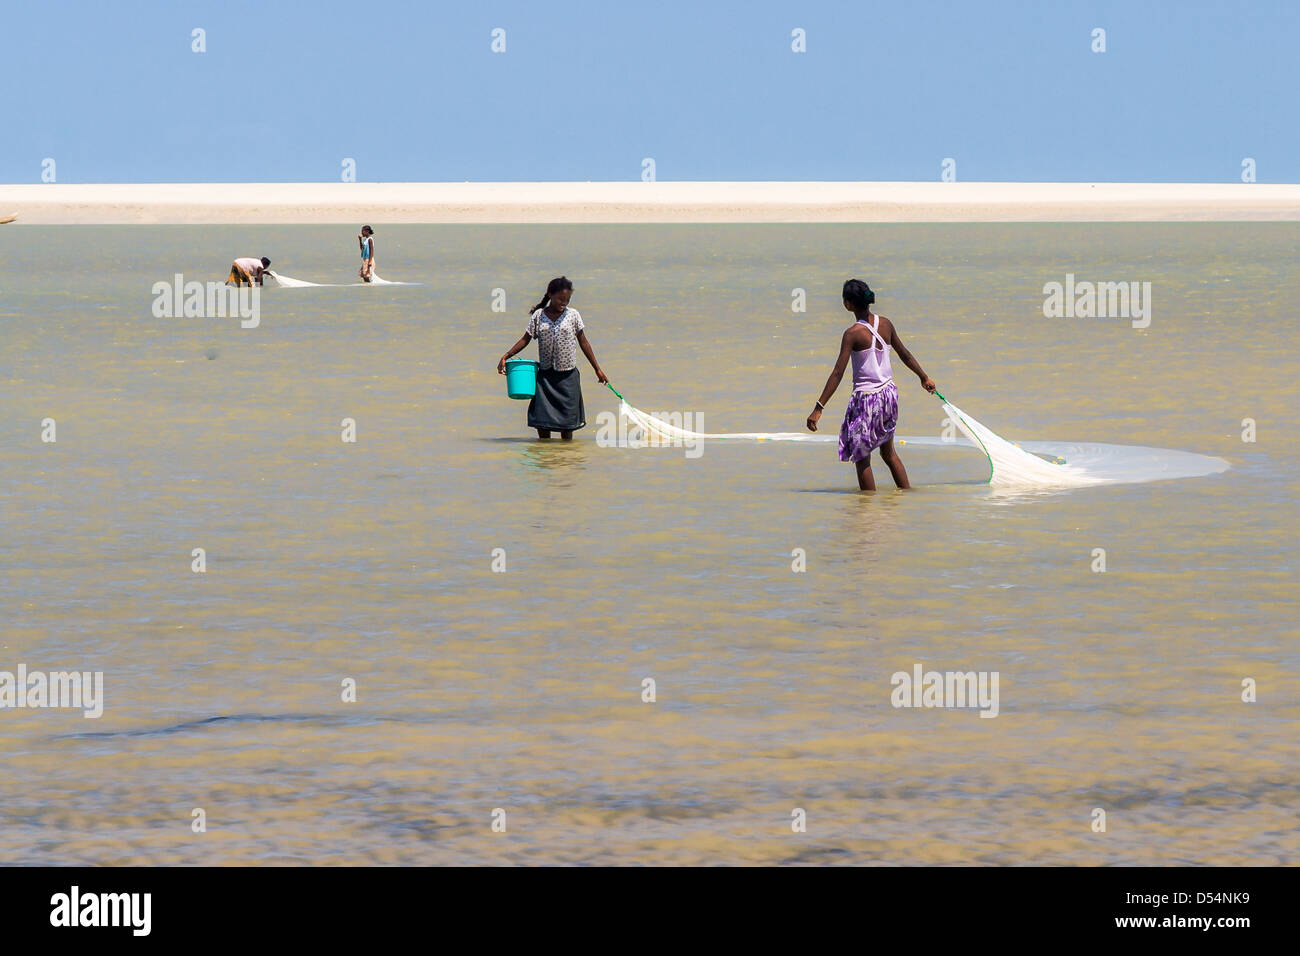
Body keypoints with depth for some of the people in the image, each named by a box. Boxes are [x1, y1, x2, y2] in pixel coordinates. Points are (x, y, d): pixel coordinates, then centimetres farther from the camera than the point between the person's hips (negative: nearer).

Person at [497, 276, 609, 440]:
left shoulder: (573, 315, 1)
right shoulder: (538, 316, 1)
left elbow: (583, 343, 5)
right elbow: (525, 339, 6)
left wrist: (598, 369, 5)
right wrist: (505, 357, -5)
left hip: (567, 376, -1)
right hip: (545, 374, 1)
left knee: (567, 420, 2)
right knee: (541, 420, -1)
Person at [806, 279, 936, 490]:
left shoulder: (852, 334, -17)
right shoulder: (885, 324, 1)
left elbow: (837, 374, -19)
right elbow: (905, 355, 14)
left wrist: (818, 409, -18)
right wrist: (924, 377, 31)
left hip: (866, 398, -7)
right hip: (889, 393, 7)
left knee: (861, 458, 5)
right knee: (888, 453, 23)